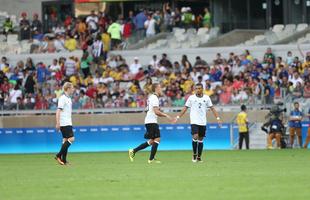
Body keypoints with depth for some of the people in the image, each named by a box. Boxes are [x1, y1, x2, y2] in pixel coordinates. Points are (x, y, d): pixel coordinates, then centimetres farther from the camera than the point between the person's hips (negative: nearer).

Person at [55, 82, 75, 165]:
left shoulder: (68, 98, 16)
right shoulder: (62, 98, -12)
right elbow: (58, 111, -16)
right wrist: (58, 123, -21)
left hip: (68, 123, 9)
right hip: (64, 123, -9)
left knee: (66, 140, 6)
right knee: (71, 138, -14)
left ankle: (64, 160, 6)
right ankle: (59, 155, -12)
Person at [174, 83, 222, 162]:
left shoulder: (206, 98, 5)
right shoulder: (191, 98, 1)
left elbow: (212, 108, 8)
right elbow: (185, 108, 5)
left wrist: (218, 118, 1)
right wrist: (178, 117, 0)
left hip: (203, 122, 2)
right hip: (194, 121, -2)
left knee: (201, 139, 6)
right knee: (195, 137, -18)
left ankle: (199, 157, 14)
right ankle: (194, 154, -1)